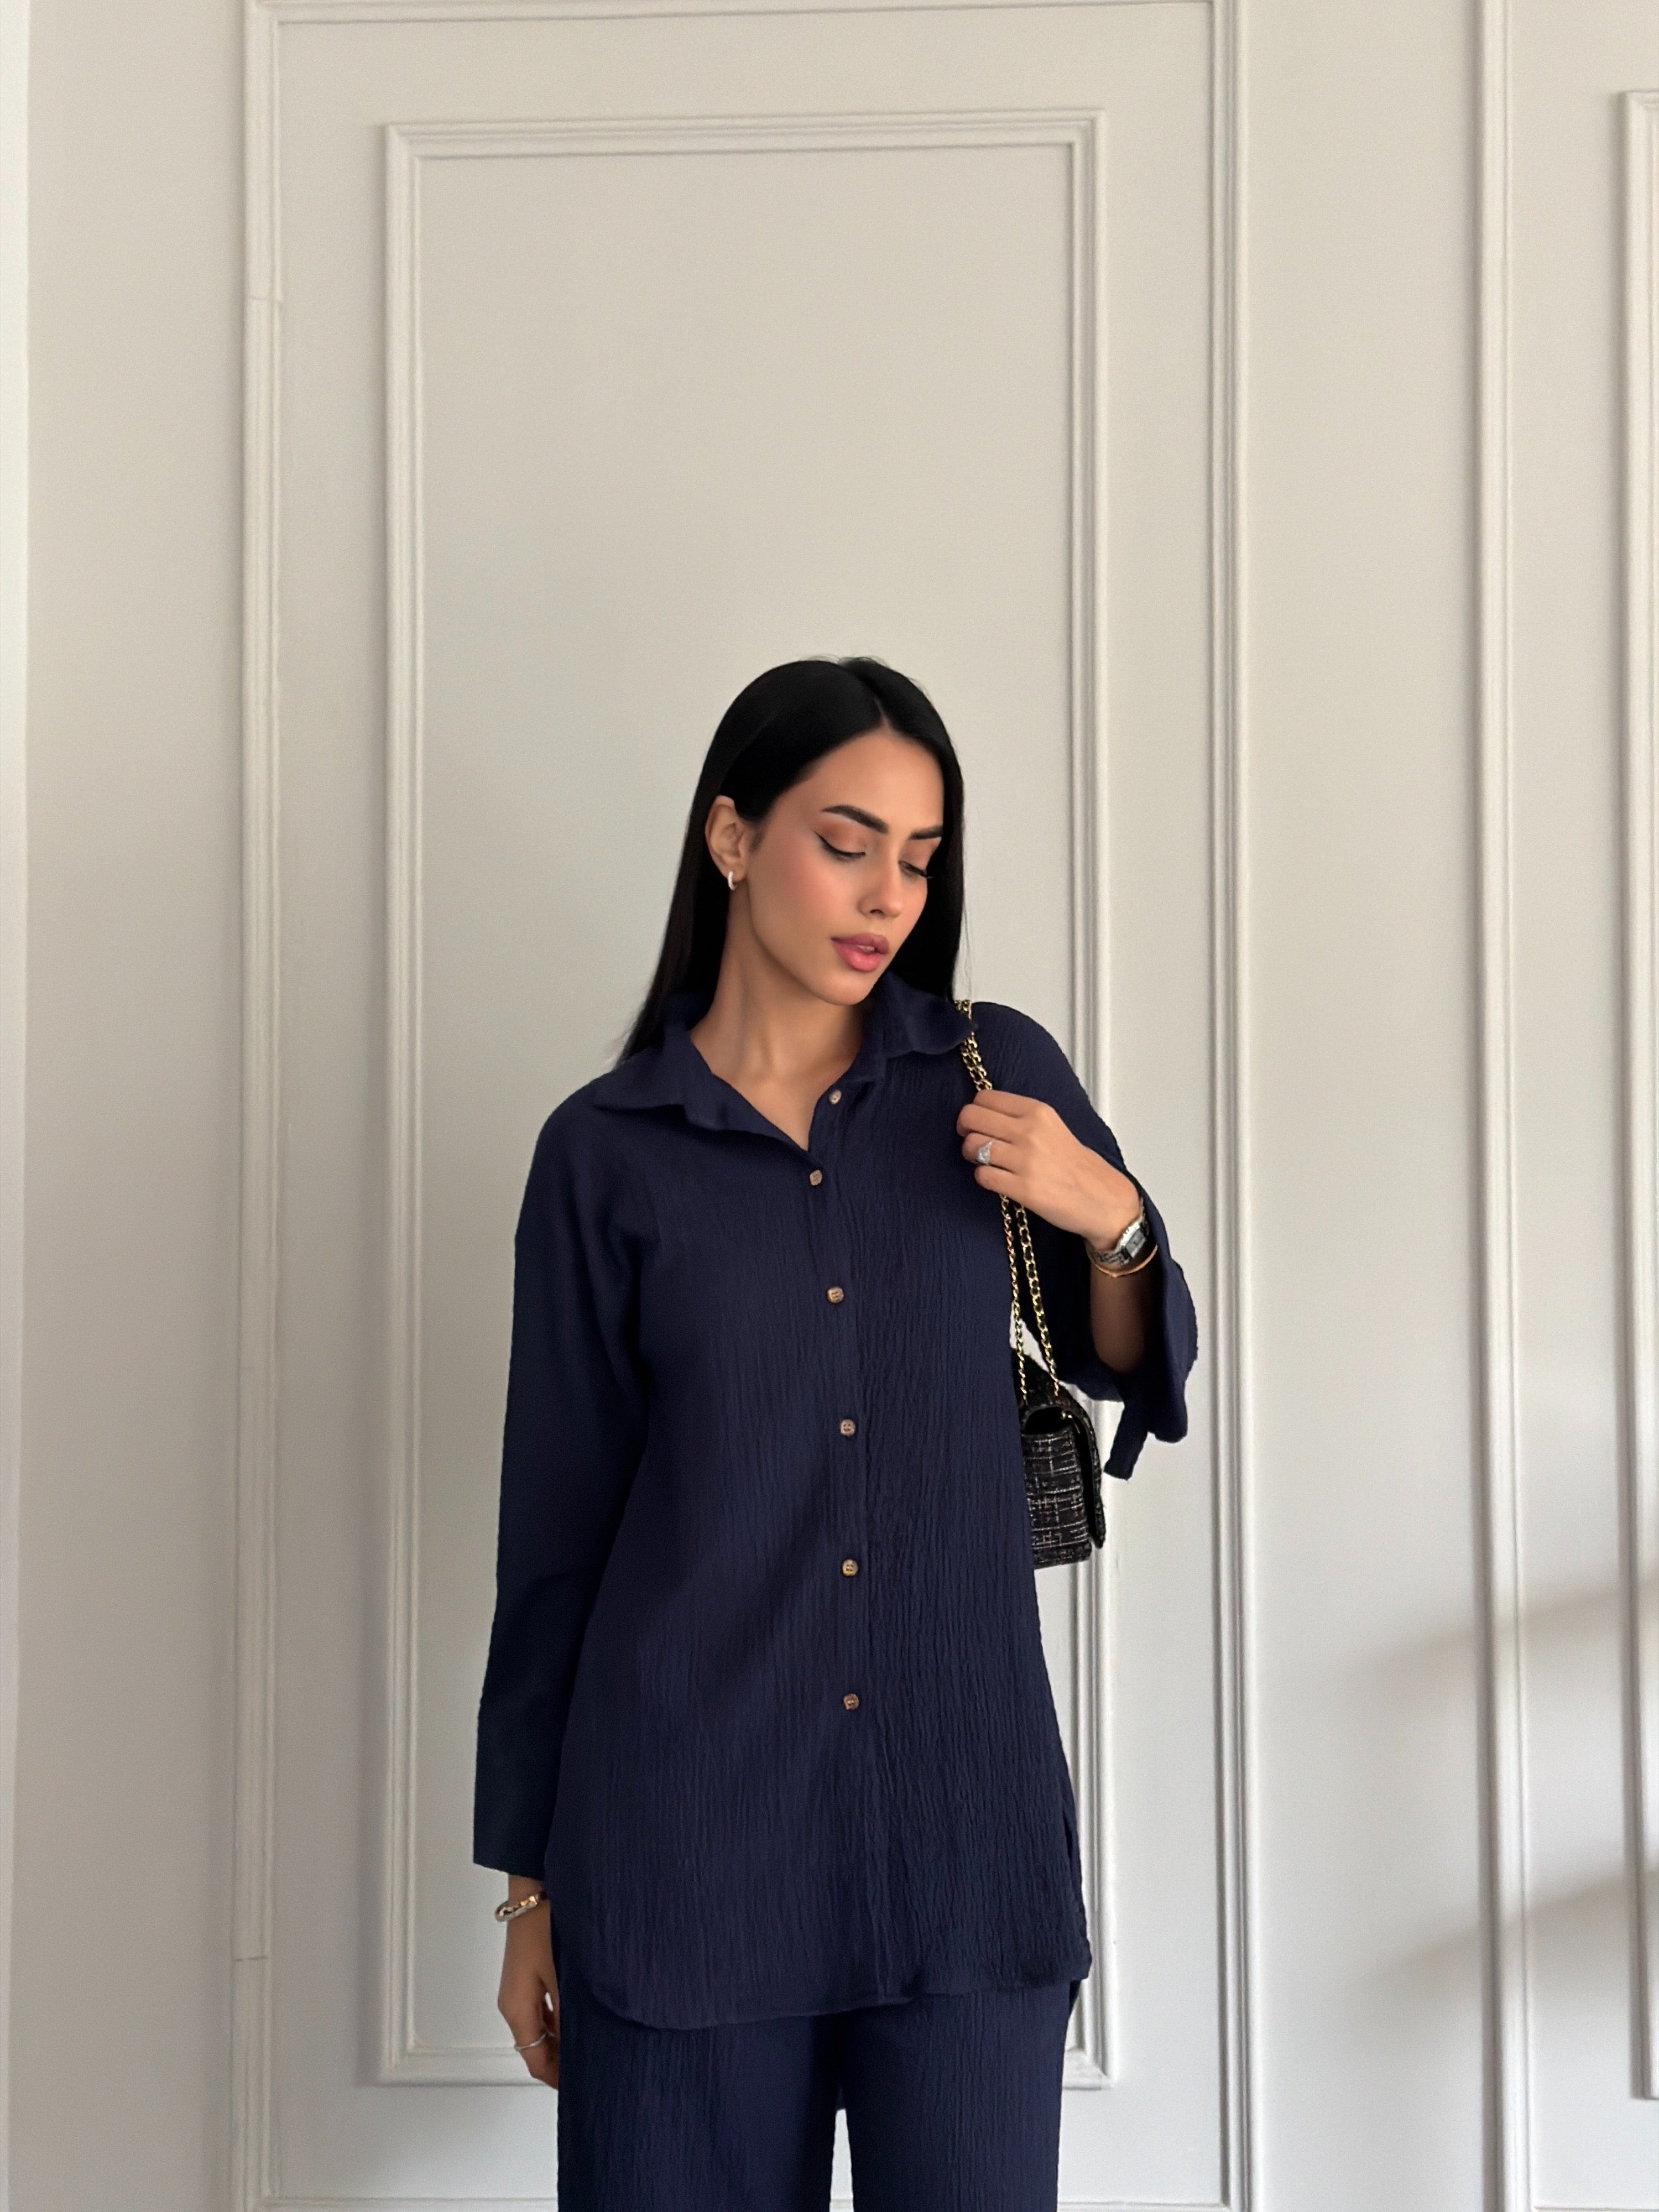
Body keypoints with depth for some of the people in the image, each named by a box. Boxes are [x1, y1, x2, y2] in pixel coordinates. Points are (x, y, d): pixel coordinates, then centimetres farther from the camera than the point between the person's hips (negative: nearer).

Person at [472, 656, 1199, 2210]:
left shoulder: (997, 1072, 5)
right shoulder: (605, 1149, 1)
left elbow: (1132, 1369, 15)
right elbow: (555, 1522, 4)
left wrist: (1108, 1221, -7)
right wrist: (529, 1884, 7)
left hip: (965, 1805, 1)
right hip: (686, 1829, -1)